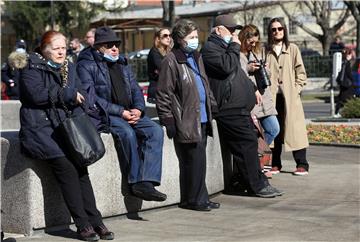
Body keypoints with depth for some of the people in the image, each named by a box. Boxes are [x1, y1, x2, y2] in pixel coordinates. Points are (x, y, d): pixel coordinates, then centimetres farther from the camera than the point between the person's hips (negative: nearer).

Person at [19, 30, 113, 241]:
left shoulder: (69, 68, 19)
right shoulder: (32, 70, 1)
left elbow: (80, 96, 13)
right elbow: (37, 94, -16)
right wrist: (69, 94, -8)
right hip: (39, 127, -5)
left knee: (80, 164, -19)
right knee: (65, 165, -24)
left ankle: (95, 221, -19)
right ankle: (83, 224, -20)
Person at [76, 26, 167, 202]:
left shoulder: (122, 64, 20)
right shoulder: (86, 65, -2)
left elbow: (135, 89, 17)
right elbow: (90, 98, -13)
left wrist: (138, 109, -6)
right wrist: (121, 112, -19)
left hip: (129, 113, 6)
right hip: (102, 115, -6)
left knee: (155, 130, -19)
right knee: (127, 132, -34)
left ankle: (146, 182, -28)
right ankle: (136, 181, -22)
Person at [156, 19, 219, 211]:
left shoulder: (196, 57, 17)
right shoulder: (171, 61, -10)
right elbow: (164, 93, -12)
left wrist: (212, 105, 20)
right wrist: (168, 120, -15)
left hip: (202, 119, 8)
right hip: (186, 121, -8)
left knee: (199, 161, 12)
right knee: (192, 161, -6)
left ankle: (200, 199, 19)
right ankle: (193, 199, 4)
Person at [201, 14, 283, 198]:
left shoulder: (225, 47, 25)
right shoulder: (210, 48, -8)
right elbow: (226, 66, -24)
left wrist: (253, 88, 34)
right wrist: (235, 47, -12)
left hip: (240, 106, 11)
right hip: (229, 108, -11)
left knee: (249, 143, 11)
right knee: (248, 143, -12)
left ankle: (258, 183, 16)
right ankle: (258, 185, -7)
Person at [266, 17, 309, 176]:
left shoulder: (292, 49, 7)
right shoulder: (266, 51, 9)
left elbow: (301, 73, 6)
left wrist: (296, 89, -3)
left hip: (290, 96, -1)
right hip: (272, 96, 1)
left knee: (295, 129, -4)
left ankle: (302, 164, -1)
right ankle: (276, 164, 12)